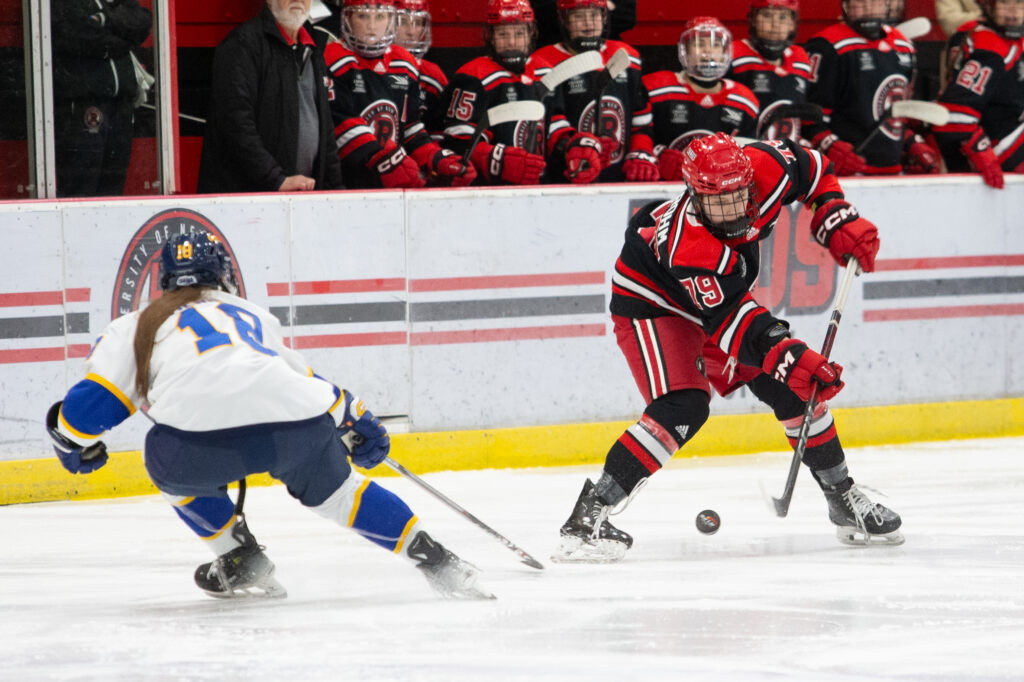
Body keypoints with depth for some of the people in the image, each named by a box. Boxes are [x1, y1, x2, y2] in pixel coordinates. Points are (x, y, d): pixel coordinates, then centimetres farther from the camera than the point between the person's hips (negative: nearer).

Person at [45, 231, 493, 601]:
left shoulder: (135, 328, 29)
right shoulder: (253, 317, 38)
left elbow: (88, 405, 20)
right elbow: (306, 381, 41)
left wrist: (76, 446, 39)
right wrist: (355, 422, 56)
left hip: (205, 440, -3)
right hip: (301, 422, 3)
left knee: (171, 466, 31)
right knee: (332, 488, 31)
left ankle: (241, 562, 22)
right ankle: (432, 557, 24)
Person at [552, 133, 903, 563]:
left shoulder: (766, 168, -25)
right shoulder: (688, 248, -41)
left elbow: (811, 168, -1)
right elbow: (730, 321, -40)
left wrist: (839, 223, -9)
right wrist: (788, 356, -51)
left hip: (725, 291, 7)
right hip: (652, 302, -7)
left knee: (799, 386, 4)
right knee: (682, 408, -28)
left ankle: (843, 499, 22)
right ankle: (590, 514, -28)